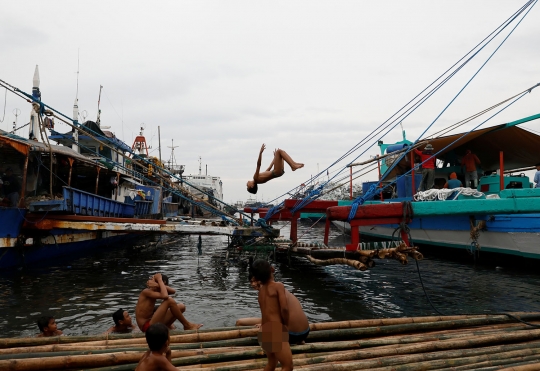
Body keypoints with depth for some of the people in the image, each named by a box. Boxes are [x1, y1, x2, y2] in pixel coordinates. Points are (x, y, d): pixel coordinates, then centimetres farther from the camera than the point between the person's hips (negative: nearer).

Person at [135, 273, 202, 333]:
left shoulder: (156, 291, 12)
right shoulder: (146, 292, -14)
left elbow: (173, 291, -2)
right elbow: (165, 296, -31)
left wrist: (159, 285, -16)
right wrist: (160, 280, -20)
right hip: (147, 327, -9)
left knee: (181, 306, 6)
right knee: (169, 300, -22)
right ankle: (187, 325, -10)